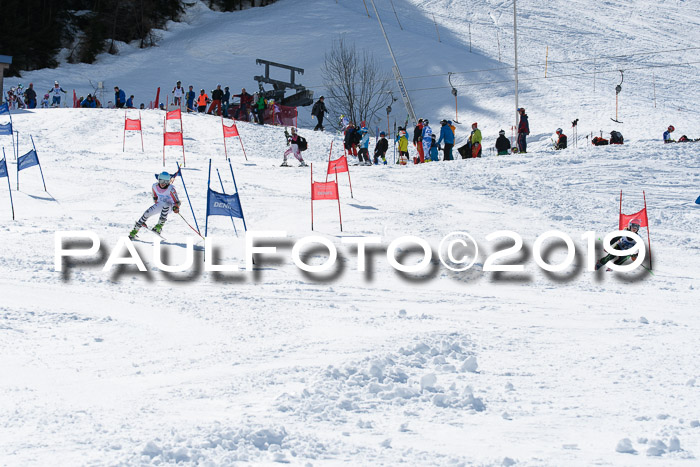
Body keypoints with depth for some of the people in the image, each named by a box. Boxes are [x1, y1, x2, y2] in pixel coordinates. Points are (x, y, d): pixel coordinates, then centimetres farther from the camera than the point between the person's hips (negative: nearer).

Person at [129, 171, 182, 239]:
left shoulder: (171, 189, -25)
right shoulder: (155, 186, -11)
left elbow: (177, 202, -26)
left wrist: (176, 208, -44)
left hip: (169, 206, -5)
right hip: (159, 205, 5)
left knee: (165, 204, -38)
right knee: (147, 213, -12)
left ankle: (159, 226, -37)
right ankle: (134, 232, 1)